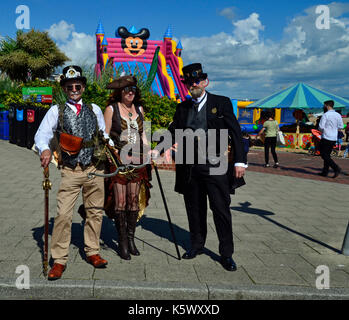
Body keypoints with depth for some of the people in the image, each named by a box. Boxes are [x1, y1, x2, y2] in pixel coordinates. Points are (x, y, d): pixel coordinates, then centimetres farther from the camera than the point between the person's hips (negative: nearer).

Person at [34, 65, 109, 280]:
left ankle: (92, 252, 26)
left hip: (95, 169, 3)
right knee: (63, 215, -9)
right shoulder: (56, 111, 4)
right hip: (70, 171, -3)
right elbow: (42, 134, -7)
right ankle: (59, 260, 2)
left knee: (95, 212, 10)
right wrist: (45, 149, -27)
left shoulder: (95, 110, 13)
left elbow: (104, 135, 21)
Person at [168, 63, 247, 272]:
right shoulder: (182, 108, 12)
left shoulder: (222, 103, 0)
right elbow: (174, 132, 15)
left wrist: (240, 161, -9)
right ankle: (197, 245, 30)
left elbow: (235, 133, -2)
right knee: (194, 208, 13)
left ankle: (226, 254, 10)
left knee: (221, 209, -1)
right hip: (190, 167, 4)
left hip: (215, 166, -4)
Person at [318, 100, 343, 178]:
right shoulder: (338, 115, 7)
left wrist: (322, 130, 5)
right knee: (327, 155, 14)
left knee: (324, 155, -2)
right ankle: (325, 172, 14)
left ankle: (336, 168, -16)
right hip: (334, 138, 7)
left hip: (326, 138, -7)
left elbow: (321, 127, -16)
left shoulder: (325, 115, -12)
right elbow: (341, 126, 9)